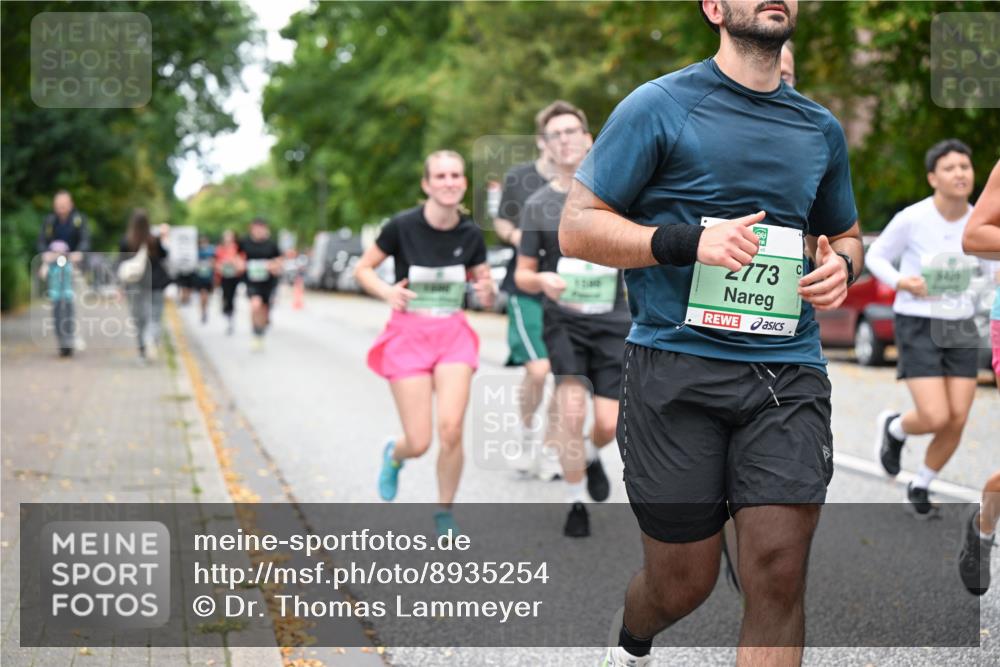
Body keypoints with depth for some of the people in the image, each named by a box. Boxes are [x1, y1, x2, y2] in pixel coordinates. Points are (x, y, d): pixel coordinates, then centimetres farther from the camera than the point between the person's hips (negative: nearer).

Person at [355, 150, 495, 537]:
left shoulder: (470, 234, -1)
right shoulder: (403, 226, -10)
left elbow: (486, 296, 10)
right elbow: (362, 269, 0)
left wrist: (487, 292, -14)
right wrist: (387, 292, -19)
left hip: (453, 334, 2)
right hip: (409, 334, -2)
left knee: (451, 428, -14)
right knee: (420, 442, -5)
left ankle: (445, 513, 9)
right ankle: (393, 454, 35)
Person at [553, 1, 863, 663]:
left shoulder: (822, 129, 16)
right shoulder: (658, 105, 0)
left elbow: (846, 235, 30)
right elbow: (577, 227, -3)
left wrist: (841, 267, 5)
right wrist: (689, 242, -17)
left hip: (788, 374, 4)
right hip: (678, 366, -3)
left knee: (780, 576, -10)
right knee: (683, 584, 6)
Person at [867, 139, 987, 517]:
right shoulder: (911, 219, -15)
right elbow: (876, 257, -1)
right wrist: (901, 282, -20)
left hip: (960, 329, 4)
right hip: (917, 327, -4)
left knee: (957, 421, -2)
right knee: (935, 419, -16)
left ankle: (921, 486, 24)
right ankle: (894, 427, 21)